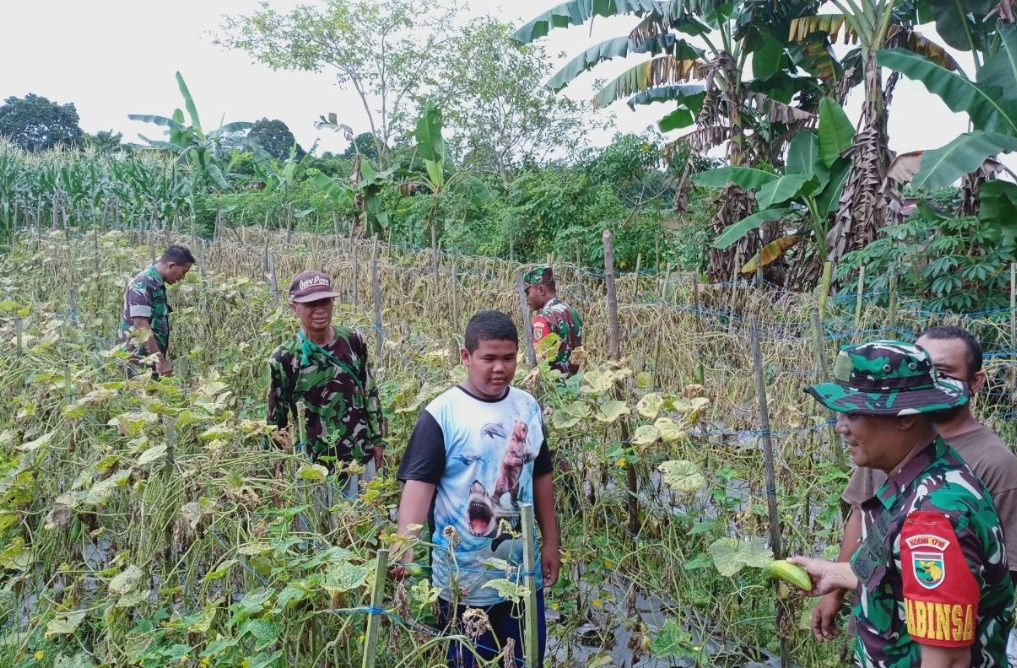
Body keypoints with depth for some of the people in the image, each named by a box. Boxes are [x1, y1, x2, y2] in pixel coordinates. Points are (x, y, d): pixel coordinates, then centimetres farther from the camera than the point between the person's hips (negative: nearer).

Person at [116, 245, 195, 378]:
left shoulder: (158, 284, 13)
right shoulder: (143, 283, -15)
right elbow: (141, 325, -23)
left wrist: (163, 359, 20)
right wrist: (160, 360, -24)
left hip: (152, 359, 9)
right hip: (141, 361, -9)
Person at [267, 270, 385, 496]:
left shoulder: (353, 341, -2)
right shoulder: (284, 358, -12)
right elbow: (277, 419, -4)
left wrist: (378, 439, 10)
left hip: (362, 457, 3)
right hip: (315, 466, -3)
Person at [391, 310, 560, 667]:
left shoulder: (528, 407, 2)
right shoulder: (441, 414, -14)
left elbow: (540, 476, 10)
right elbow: (419, 482, -19)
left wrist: (550, 542, 12)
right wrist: (405, 548, -32)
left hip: (523, 570, 5)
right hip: (463, 577, -4)